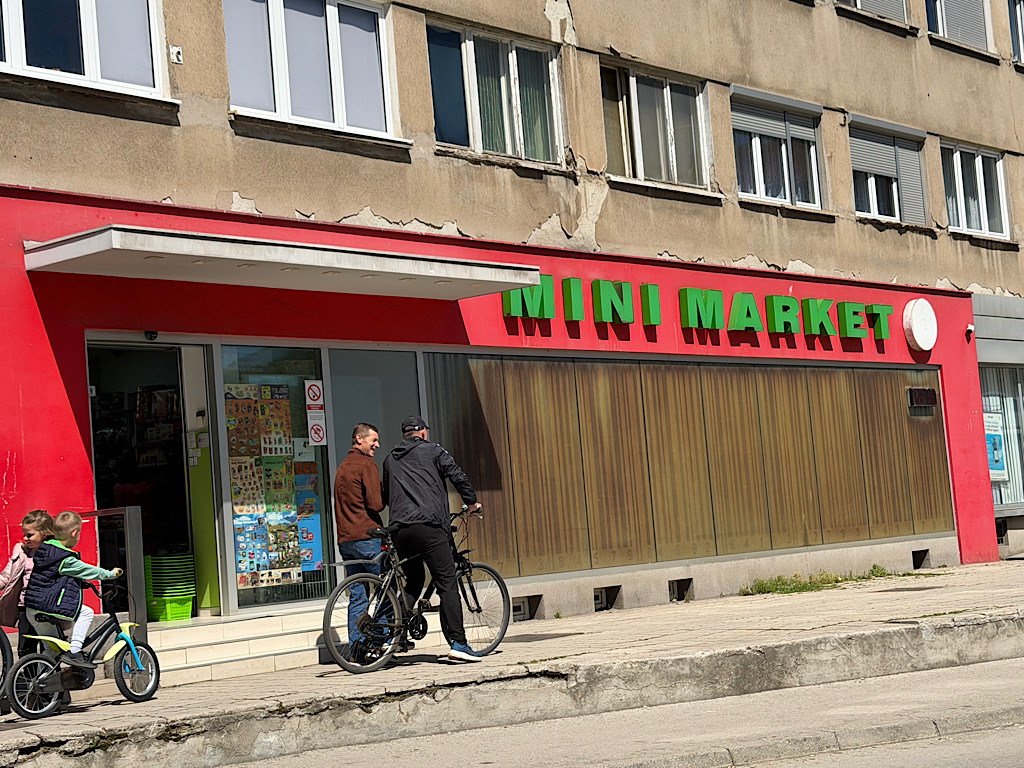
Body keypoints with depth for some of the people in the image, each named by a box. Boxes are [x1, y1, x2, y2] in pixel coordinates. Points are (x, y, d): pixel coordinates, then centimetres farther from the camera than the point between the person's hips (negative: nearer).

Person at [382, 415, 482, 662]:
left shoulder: (390, 459, 22)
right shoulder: (433, 451, 7)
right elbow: (457, 476, 0)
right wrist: (471, 502, 14)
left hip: (400, 530, 6)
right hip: (429, 526, -6)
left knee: (413, 581, 20)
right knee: (447, 583, -7)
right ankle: (458, 642, -15)